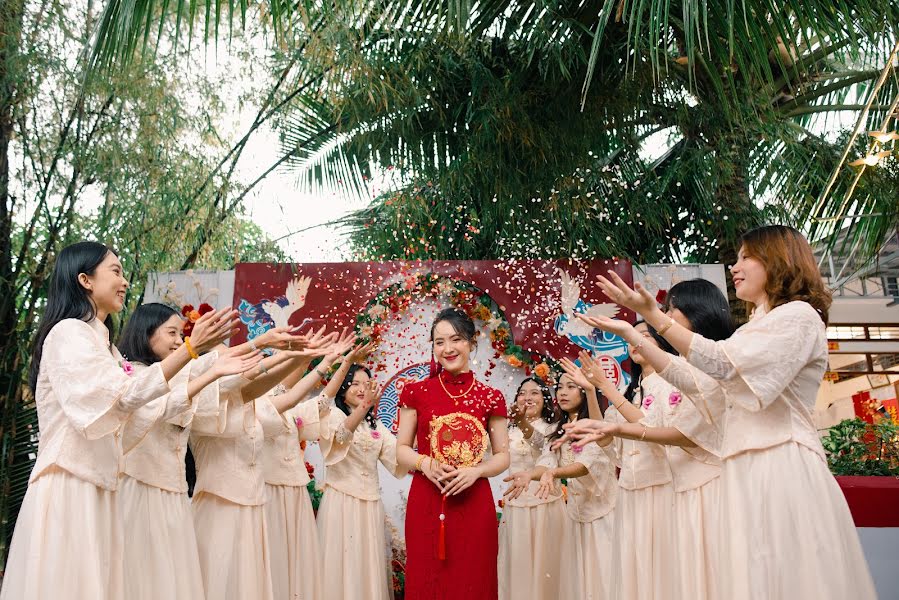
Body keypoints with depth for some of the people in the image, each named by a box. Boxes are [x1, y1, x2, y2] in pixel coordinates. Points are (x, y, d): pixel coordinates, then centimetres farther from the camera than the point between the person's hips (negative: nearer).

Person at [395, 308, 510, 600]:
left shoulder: (490, 397, 2)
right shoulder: (417, 392, 3)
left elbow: (503, 456, 6)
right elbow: (402, 449, 6)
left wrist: (475, 471, -12)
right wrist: (425, 463, -14)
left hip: (474, 504, 0)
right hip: (426, 504, 0)